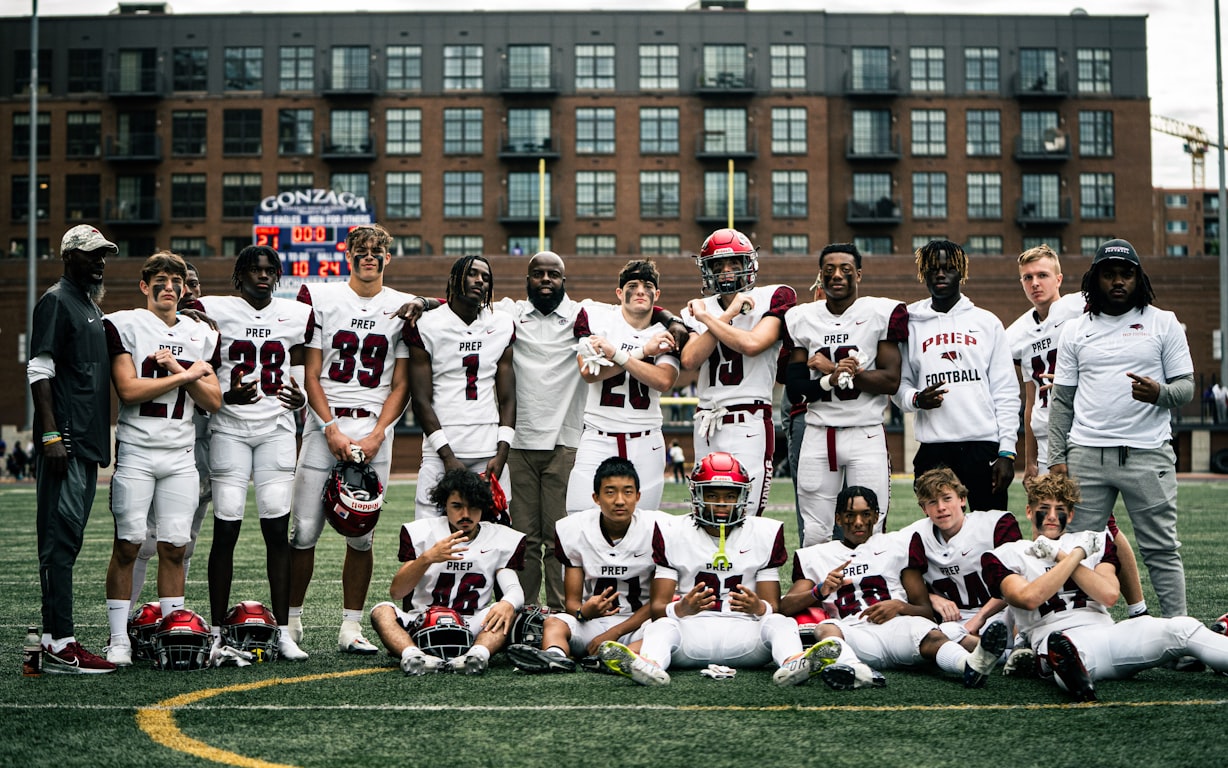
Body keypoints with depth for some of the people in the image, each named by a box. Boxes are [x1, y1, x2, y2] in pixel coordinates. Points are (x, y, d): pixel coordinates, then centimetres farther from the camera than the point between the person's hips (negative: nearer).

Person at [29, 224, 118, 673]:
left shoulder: (92, 306, 21)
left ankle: (55, 638, 14)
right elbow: (40, 371, -13)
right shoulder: (56, 302, -6)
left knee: (67, 539, 10)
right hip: (65, 442, -9)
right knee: (60, 538, -9)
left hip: (88, 443, 9)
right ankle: (60, 645, -9)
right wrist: (51, 435, -20)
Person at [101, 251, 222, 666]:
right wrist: (187, 374, -7)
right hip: (136, 450, -4)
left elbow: (213, 402, 9)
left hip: (181, 453, 4)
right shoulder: (124, 325, 0)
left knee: (175, 547, 3)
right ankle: (119, 639, 2)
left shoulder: (200, 335, 14)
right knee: (127, 545, -4)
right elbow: (128, 390, -10)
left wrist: (177, 368, -5)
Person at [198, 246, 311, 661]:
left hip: (276, 429, 2)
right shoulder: (214, 311, 0)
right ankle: (217, 632, 5)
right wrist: (226, 396, -13)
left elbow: (299, 373, 16)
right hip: (229, 428, -2)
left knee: (277, 530, -1)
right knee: (226, 529, -4)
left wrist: (300, 398, -4)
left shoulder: (295, 315, 8)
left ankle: (283, 632, 5)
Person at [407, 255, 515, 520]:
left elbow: (507, 399, 11)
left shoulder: (503, 326, 11)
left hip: (490, 452, 3)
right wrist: (448, 456, -9)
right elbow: (421, 400, -2)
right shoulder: (426, 327, 1)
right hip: (442, 450, -2)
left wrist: (501, 453, -2)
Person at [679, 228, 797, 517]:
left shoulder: (773, 298, 1)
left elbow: (752, 344, -16)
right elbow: (689, 360, -4)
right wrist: (729, 315, -6)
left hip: (749, 425, -5)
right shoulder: (700, 310, 13)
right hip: (706, 425, 5)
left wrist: (707, 318, -5)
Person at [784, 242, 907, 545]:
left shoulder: (882, 313, -1)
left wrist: (833, 369, -10)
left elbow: (891, 381, -7)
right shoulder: (801, 319, 8)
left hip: (866, 435, -2)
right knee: (814, 536, 3)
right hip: (818, 436, 3)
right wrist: (831, 380, -15)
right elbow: (795, 388, 4)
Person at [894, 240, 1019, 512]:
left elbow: (1006, 392, 5)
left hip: (984, 445, 0)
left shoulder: (987, 322, 8)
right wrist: (916, 399, -11)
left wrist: (1007, 451, -3)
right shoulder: (911, 325, 10)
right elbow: (899, 385, 12)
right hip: (933, 450, 1)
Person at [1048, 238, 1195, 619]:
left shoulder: (1163, 323, 8)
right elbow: (1061, 401, 12)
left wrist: (1160, 393, -19)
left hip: (1148, 455, -2)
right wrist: (1056, 458, 3)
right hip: (1086, 456, 2)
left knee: (1161, 549, 0)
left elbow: (1186, 386, 5)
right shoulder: (1076, 331, 13)